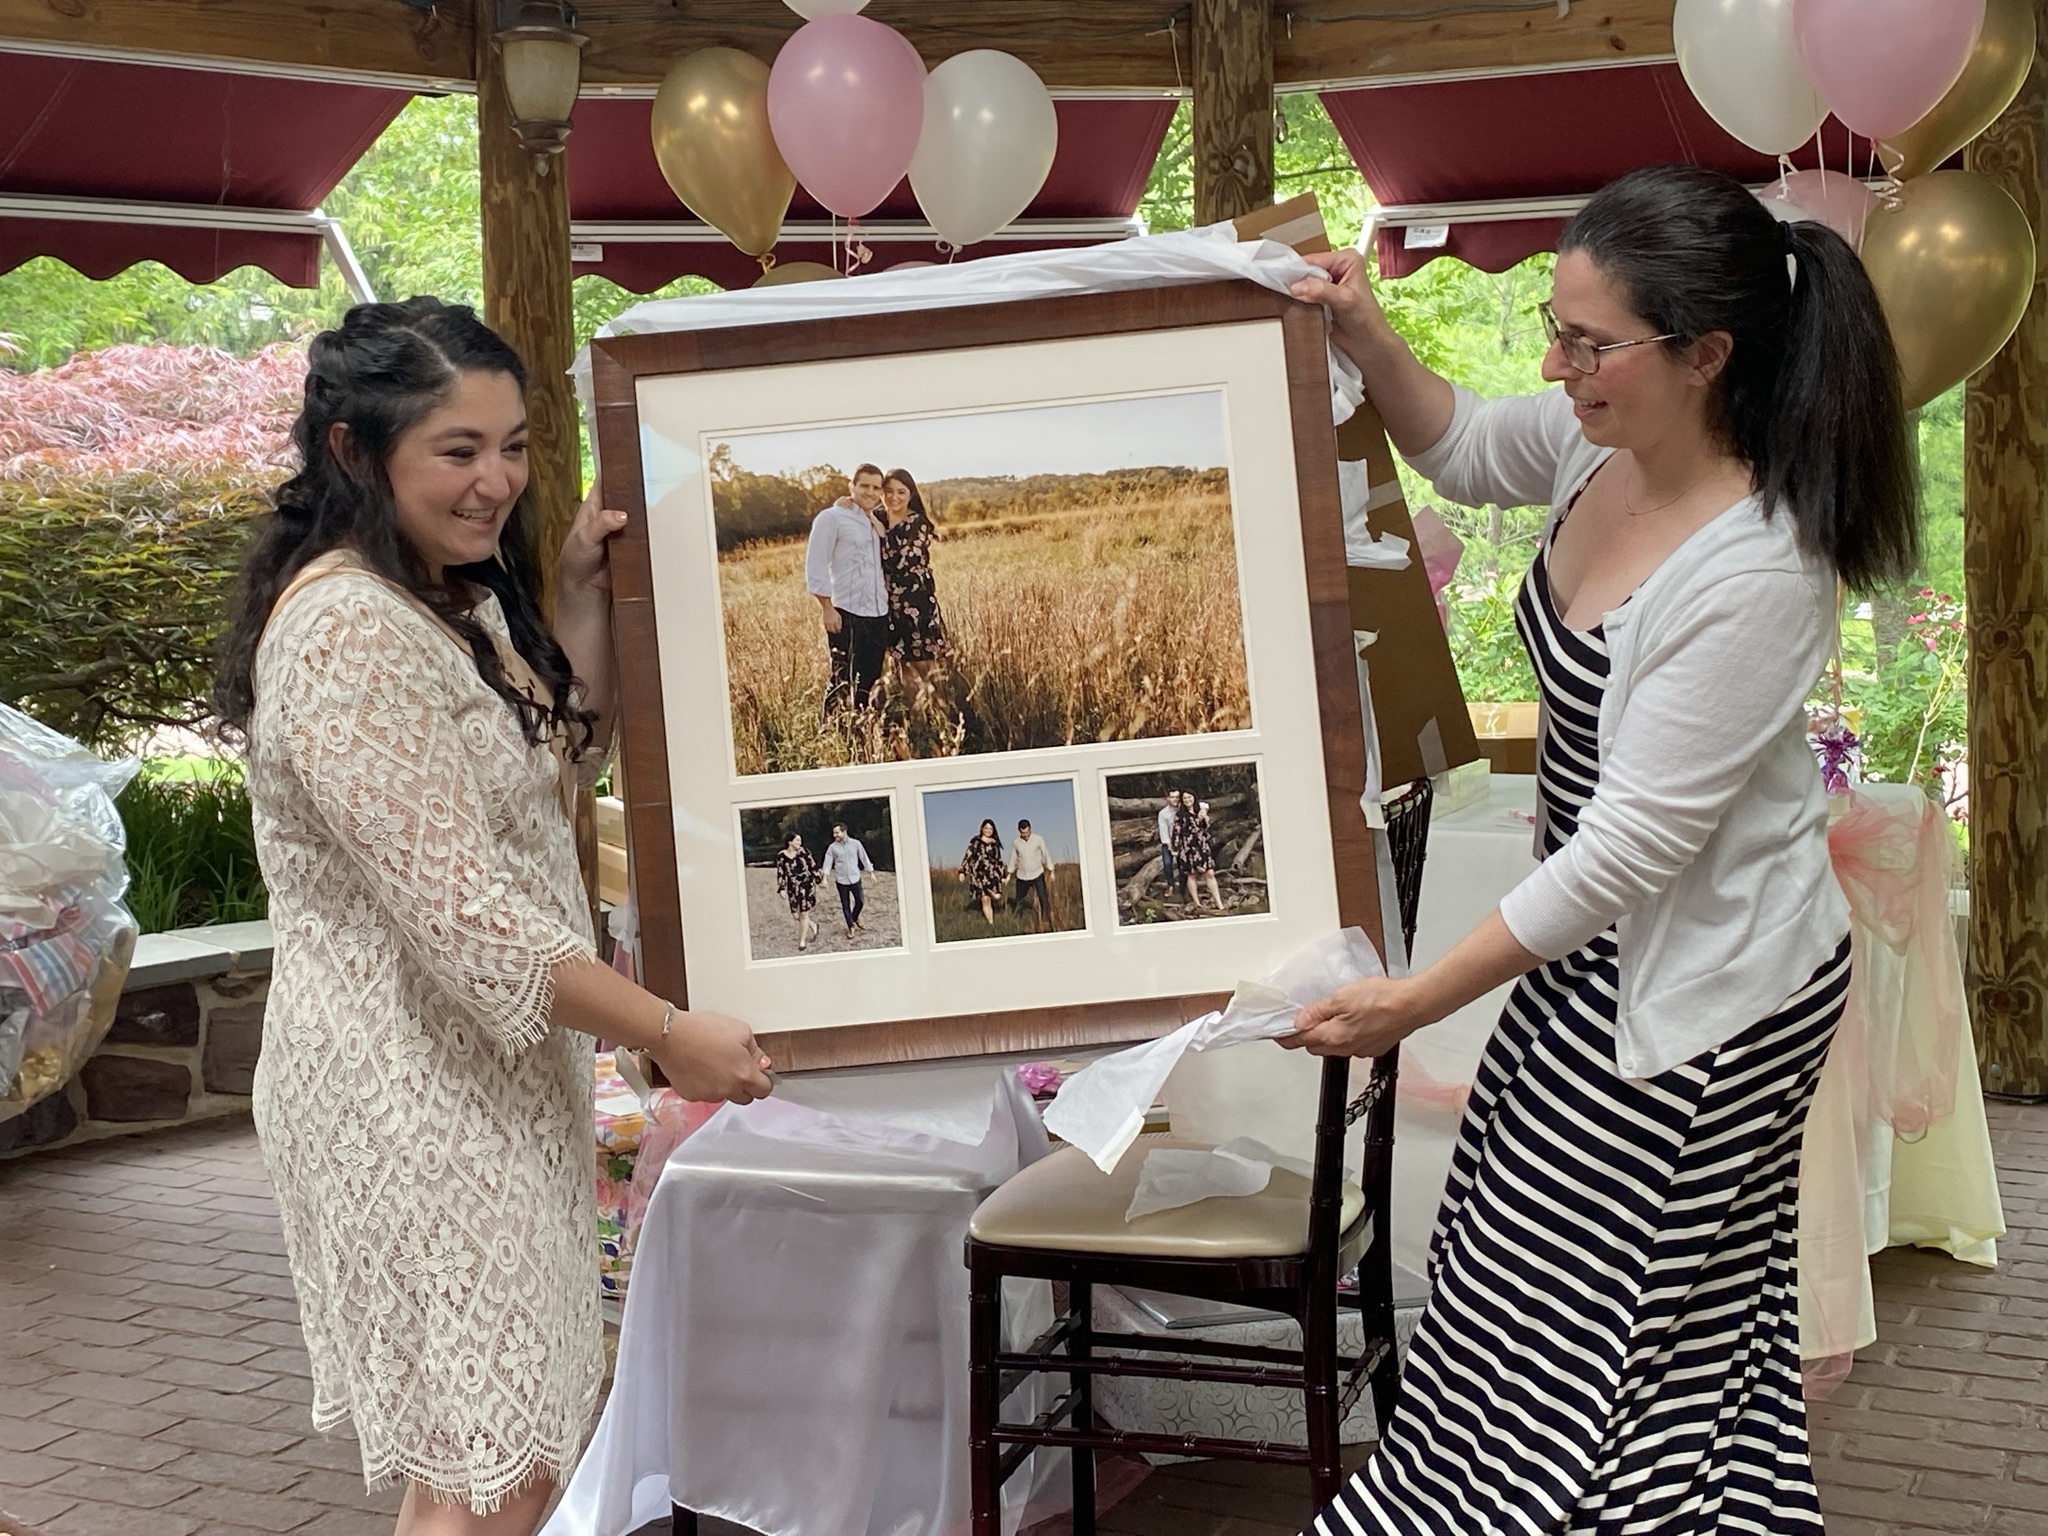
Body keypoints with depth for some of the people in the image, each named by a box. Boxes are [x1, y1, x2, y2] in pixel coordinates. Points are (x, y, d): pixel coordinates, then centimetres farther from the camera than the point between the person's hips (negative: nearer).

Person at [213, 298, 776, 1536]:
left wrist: (584, 597, 8)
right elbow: (456, 906, -25)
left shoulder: (454, 598, 11)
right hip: (408, 1093, -10)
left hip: (494, 1070, 10)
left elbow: (564, 759, 20)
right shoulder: (350, 628, -21)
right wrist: (669, 1035, -20)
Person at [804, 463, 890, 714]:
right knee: (843, 683, -5)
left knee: (868, 683, 10)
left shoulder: (876, 522, 16)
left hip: (878, 615, 6)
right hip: (846, 616, -6)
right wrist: (827, 608, -14)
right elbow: (816, 566, -10)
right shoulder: (831, 518, -5)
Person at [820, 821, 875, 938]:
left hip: (855, 879, 0)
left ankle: (854, 919, 33)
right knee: (845, 905, 5)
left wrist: (871, 872, 6)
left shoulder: (855, 843, -4)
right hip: (841, 881, 0)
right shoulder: (832, 847, -5)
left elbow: (864, 858, 3)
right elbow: (828, 862, -5)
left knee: (860, 902, 5)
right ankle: (851, 926, 18)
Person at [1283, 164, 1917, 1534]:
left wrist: (1416, 1003, -22)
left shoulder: (1754, 576, -31)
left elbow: (1632, 846, -27)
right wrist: (1367, 340, -4)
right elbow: (1462, 449, 16)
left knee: (1588, 1322, 4)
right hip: (1611, 936, 8)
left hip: (1705, 979, -8)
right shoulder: (1610, 439, -7)